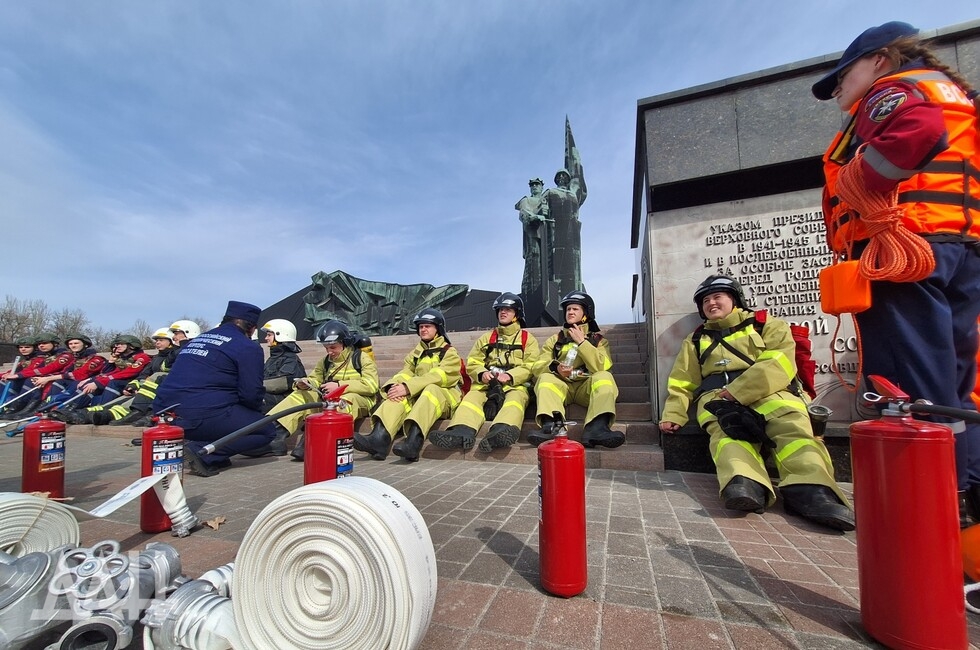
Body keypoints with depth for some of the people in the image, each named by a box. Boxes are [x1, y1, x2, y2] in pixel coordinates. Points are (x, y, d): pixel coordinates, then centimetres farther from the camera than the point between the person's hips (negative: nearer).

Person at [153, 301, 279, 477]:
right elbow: (251, 394, -9)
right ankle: (202, 451, -12)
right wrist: (256, 415, 15)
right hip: (205, 415, -8)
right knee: (266, 430, 5)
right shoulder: (248, 347, -2)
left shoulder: (196, 340, 21)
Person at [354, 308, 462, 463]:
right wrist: (393, 386, -23)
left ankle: (413, 441, -54)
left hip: (445, 397, -5)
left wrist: (407, 387, -28)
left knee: (431, 389, -35)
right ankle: (380, 437, -44)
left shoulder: (449, 352, 0)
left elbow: (437, 377, -17)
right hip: (419, 396, 5)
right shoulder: (416, 353, 17)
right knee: (400, 394, -23)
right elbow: (405, 374, 1)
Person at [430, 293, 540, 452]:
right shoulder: (487, 337, 24)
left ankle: (500, 433, -65)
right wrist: (481, 374, -9)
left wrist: (509, 376, -18)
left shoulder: (527, 338, 14)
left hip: (515, 384, -3)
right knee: (472, 396, -28)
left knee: (515, 398, -36)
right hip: (486, 384, 3)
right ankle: (462, 433, -53)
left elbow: (530, 367, 1)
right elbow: (472, 364, 15)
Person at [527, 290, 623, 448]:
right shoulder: (554, 340, 20)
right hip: (560, 385, 1)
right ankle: (550, 427, -49)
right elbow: (538, 367, 6)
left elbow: (601, 366, -5)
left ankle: (597, 428, -49)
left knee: (604, 377, -30)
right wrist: (555, 368, -16)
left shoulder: (598, 340, 15)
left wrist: (581, 342, -8)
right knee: (545, 378, -28)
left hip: (587, 387, -1)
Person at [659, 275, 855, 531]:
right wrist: (673, 415, 0)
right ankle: (744, 484, -58)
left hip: (768, 391, 0)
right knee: (727, 430, -33)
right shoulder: (695, 341, 26)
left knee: (791, 426, -32)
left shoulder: (766, 325, 18)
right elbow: (682, 384, 18)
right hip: (717, 397, 1)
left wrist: (736, 391, -16)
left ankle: (811, 491, -52)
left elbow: (779, 364, -2)